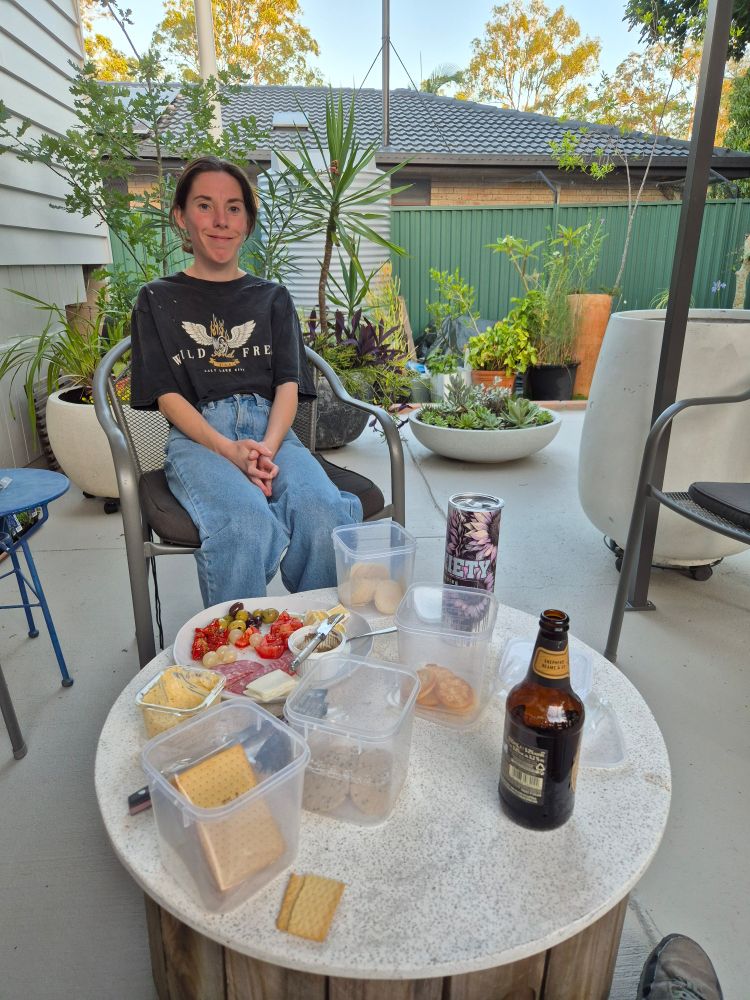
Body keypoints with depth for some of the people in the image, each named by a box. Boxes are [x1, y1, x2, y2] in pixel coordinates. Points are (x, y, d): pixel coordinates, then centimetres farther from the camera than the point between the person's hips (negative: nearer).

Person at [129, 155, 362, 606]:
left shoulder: (273, 297, 21)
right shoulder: (158, 299, 16)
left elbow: (288, 384, 9)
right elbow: (167, 394, 4)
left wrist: (267, 449, -13)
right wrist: (230, 451, -15)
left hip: (271, 429, 2)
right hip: (197, 437, -1)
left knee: (324, 514, -31)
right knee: (245, 521, -36)